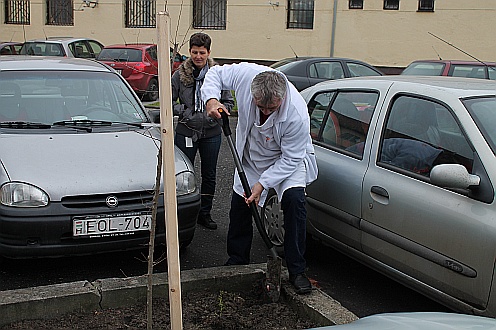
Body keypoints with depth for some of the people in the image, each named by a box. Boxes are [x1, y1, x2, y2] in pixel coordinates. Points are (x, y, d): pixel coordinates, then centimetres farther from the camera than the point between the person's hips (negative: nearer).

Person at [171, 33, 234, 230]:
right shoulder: (180, 75, -4)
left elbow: (229, 102, 6)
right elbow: (169, 101, 2)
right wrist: (185, 113, -11)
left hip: (211, 132, 1)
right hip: (185, 131, -1)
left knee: (209, 175, 11)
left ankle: (204, 213, 26)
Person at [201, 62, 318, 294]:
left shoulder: (297, 114, -38)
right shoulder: (246, 74, -31)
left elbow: (290, 159, -27)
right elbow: (215, 74, -11)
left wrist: (262, 183, -29)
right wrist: (211, 100, -29)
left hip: (288, 158, -4)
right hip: (251, 157, 4)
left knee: (294, 200, -24)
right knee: (239, 206, 7)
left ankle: (297, 271, -13)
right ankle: (237, 262, 28)